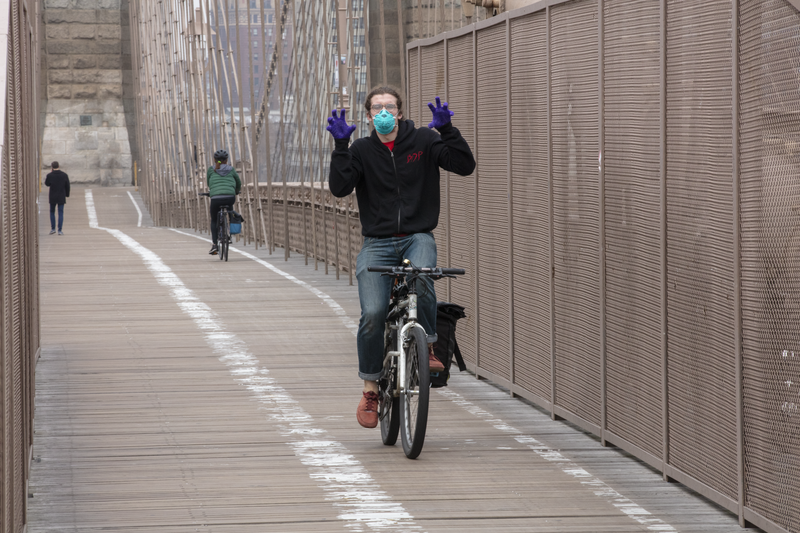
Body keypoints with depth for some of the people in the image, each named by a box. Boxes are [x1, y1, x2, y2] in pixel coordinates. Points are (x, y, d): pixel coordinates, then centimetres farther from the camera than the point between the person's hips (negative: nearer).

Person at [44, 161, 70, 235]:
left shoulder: (49, 175, -11)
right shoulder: (64, 175, -6)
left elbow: (47, 184, 7)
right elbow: (67, 186, 0)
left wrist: (45, 179, 29)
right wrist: (67, 195, 14)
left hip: (53, 197, -1)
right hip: (61, 197, 1)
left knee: (52, 212, 16)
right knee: (61, 213, 3)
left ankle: (53, 229, 14)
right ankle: (60, 230, -1)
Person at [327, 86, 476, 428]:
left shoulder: (423, 141, 3)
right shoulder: (362, 150, 5)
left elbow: (465, 166, -6)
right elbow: (339, 188, -9)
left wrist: (446, 129, -17)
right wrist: (340, 146, -16)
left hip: (417, 237, -1)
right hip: (377, 243, 1)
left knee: (420, 278, -35)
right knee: (373, 314, -15)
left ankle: (428, 348, -15)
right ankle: (370, 390, 1)